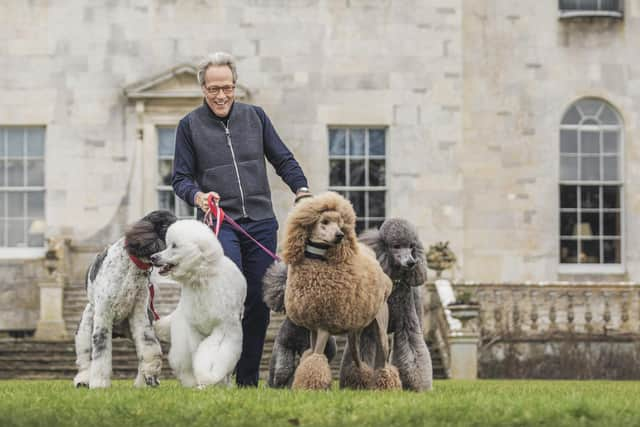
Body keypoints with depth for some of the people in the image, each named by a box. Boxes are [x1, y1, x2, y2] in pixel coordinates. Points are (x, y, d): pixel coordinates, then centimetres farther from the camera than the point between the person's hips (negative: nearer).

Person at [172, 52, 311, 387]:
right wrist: (198, 196, -16)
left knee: (259, 303, 2)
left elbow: (283, 160, 13)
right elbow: (180, 178, 5)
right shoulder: (190, 126, 5)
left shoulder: (255, 116, 11)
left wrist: (302, 190, -4)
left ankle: (248, 379, 12)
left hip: (261, 223, 3)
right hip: (219, 223, -3)